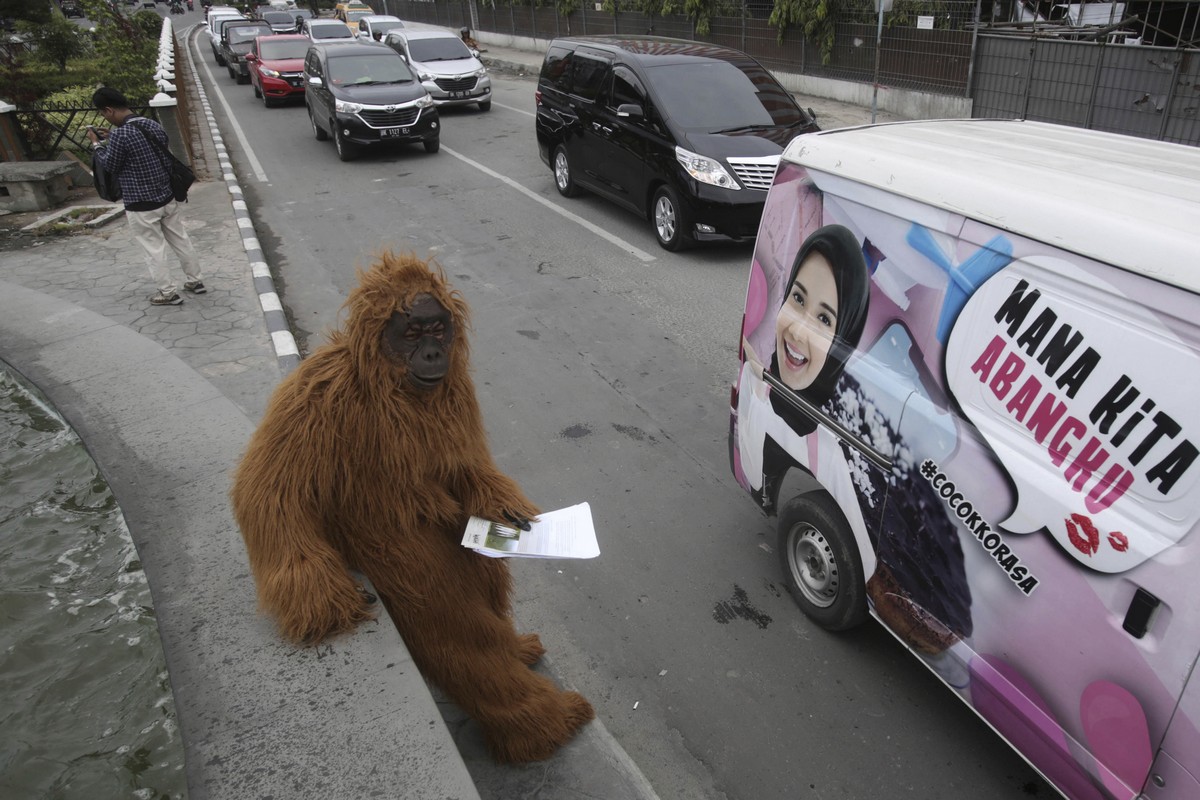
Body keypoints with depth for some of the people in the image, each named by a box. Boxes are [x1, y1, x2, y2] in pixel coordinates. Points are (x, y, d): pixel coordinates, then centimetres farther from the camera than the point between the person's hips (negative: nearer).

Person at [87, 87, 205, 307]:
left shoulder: (120, 135, -21)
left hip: (141, 206, -7)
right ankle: (194, 281, 28)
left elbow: (110, 166, -7)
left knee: (154, 250, 6)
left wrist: (97, 144, 6)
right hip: (167, 197, 7)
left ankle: (169, 293, 15)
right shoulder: (153, 125, 2)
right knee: (181, 241, 16)